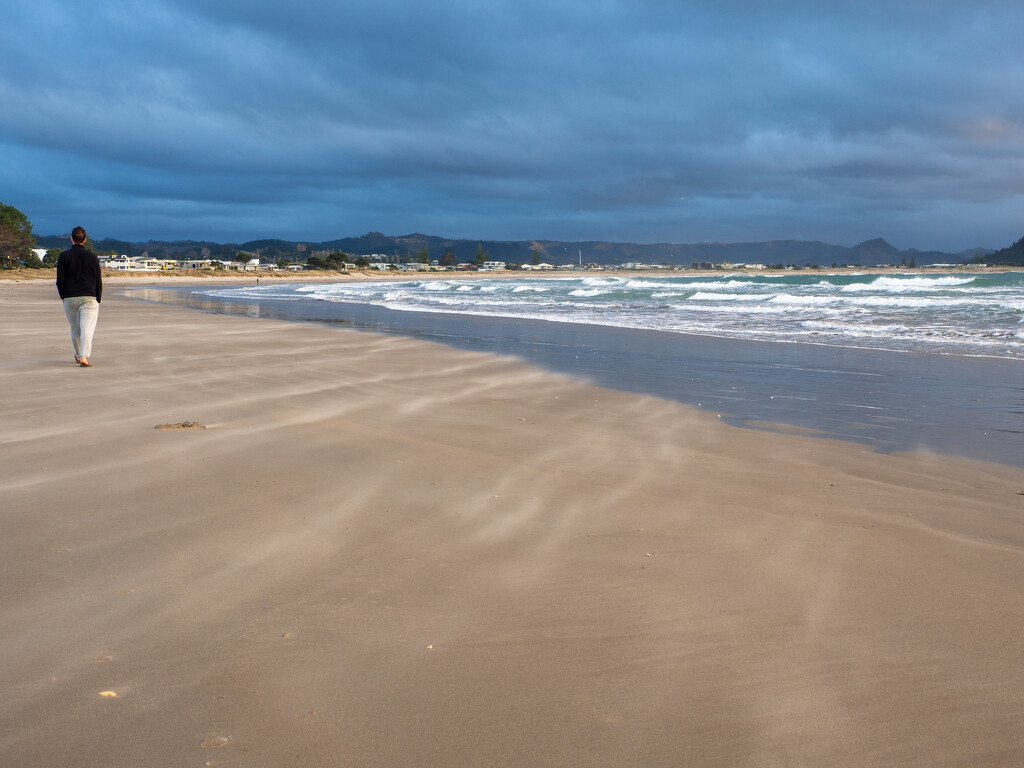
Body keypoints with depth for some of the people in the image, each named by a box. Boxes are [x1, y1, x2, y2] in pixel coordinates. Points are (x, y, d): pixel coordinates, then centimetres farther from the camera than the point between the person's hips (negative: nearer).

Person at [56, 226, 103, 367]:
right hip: (89, 298, -1)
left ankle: (78, 355, 30)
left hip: (70, 298, 1)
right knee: (87, 328, -7)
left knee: (75, 329, 16)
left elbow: (60, 280, -3)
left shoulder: (64, 256, 1)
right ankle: (84, 357, -19)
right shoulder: (92, 257, 2)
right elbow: (98, 281, 3)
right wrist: (98, 300, 8)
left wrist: (63, 297, 10)